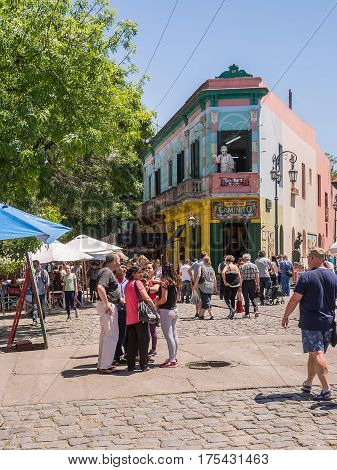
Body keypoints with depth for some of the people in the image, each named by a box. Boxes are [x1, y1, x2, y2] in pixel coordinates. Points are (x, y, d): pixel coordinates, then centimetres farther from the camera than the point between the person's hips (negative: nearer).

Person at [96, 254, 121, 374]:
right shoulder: (107, 272, -16)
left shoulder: (107, 271, 17)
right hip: (108, 306, -11)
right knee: (112, 334, -7)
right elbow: (100, 287, -30)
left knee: (105, 334, 15)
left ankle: (102, 363, 23)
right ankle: (104, 366, -4)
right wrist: (107, 304, -27)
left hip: (107, 305, 11)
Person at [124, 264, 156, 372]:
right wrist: (155, 307, -8)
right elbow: (146, 298, -19)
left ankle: (131, 365, 15)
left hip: (129, 318, 7)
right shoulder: (137, 283, -10)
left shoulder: (127, 285, 14)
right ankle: (144, 365, 5)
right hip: (140, 316, -7)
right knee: (143, 341, 2)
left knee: (131, 343, 12)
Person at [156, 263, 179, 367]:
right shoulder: (175, 281, 8)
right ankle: (174, 357, 22)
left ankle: (172, 360, -4)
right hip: (174, 310, 8)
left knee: (169, 336, -5)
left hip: (166, 311, -8)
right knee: (174, 335, 13)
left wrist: (155, 303, -2)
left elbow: (164, 299, -19)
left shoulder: (165, 281, -14)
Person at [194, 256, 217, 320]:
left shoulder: (201, 267, 1)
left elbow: (198, 276, -12)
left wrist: (195, 284, -8)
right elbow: (214, 279, 10)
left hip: (204, 286, -5)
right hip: (211, 287, 5)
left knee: (206, 302, -3)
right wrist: (215, 287, 15)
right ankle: (201, 315, 19)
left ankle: (211, 315, -10)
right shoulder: (211, 268, 14)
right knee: (204, 301, 14)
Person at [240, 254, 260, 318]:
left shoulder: (242, 266, -6)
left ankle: (247, 313, 7)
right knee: (253, 297, 13)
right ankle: (256, 310, -6)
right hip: (252, 282, 2)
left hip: (245, 283, -2)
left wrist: (240, 286, -6)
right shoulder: (254, 266, 2)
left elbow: (241, 278, -10)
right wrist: (258, 285, 6)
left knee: (246, 298, 5)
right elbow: (257, 277, 0)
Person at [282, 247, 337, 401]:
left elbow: (295, 299, -11)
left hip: (310, 323, -6)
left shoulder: (306, 276, -11)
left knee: (317, 354, -7)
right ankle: (308, 383, 30)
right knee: (316, 353, 17)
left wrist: (286, 316, 0)